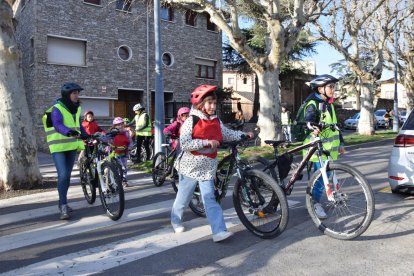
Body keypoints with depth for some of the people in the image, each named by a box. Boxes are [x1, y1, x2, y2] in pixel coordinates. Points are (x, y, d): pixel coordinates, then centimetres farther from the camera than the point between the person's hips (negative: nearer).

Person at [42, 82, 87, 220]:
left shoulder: (76, 108, 7)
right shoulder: (57, 108, -14)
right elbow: (58, 125, -31)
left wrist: (87, 136, 8)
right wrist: (69, 132, -50)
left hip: (72, 146, 7)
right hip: (58, 147, -7)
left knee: (68, 176, 12)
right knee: (63, 175, -15)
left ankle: (63, 203, 27)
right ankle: (63, 206, -5)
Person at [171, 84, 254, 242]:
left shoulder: (216, 122, 4)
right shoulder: (191, 121, -13)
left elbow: (228, 134, 15)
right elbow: (185, 144, -22)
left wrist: (244, 135, 2)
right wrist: (207, 142, -26)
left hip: (207, 168, 3)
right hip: (191, 167, -3)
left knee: (210, 199, -3)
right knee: (183, 198, 13)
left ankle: (219, 231, -7)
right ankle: (176, 221, 38)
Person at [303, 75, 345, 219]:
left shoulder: (329, 104, 17)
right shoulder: (313, 104, -9)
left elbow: (335, 125, 22)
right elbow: (308, 120, -27)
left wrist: (340, 143, 22)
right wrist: (313, 128, -49)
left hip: (328, 147, 8)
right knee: (322, 176, -10)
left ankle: (314, 200, 25)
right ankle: (315, 203, 4)